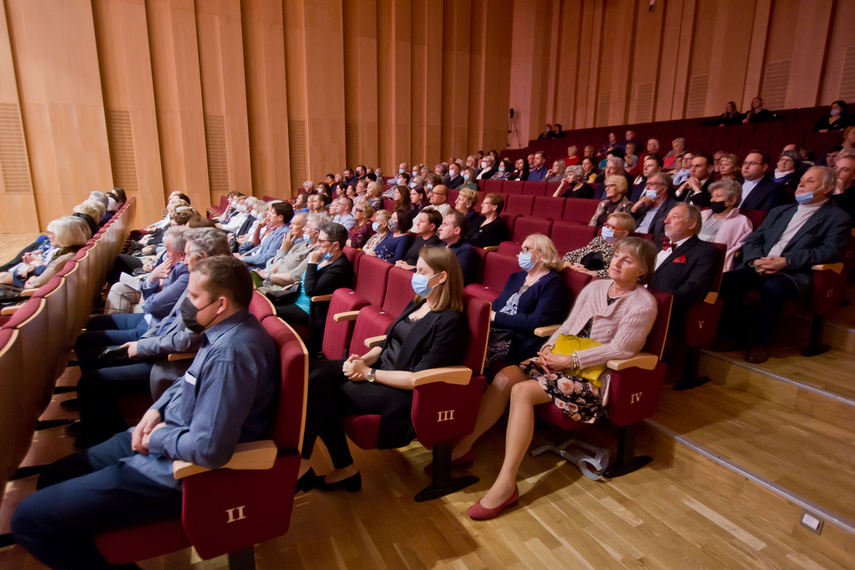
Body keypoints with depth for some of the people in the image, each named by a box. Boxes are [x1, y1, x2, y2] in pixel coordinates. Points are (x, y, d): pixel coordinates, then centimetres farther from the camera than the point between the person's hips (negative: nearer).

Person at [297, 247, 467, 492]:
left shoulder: (450, 322, -16)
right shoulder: (418, 303, 12)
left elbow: (419, 378, -19)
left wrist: (369, 373, -16)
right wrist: (365, 358, -3)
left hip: (401, 392, -8)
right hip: (379, 368, 9)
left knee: (322, 398, -19)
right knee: (317, 373, -14)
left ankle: (302, 464, 3)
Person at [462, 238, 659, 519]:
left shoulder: (643, 304, -6)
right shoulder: (596, 287, 14)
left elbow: (618, 349, -15)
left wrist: (568, 360, -17)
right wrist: (549, 347, -3)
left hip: (595, 377, -7)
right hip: (563, 361, 7)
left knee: (523, 391, -28)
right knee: (505, 376, -16)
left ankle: (506, 484, -25)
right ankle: (464, 444, -5)